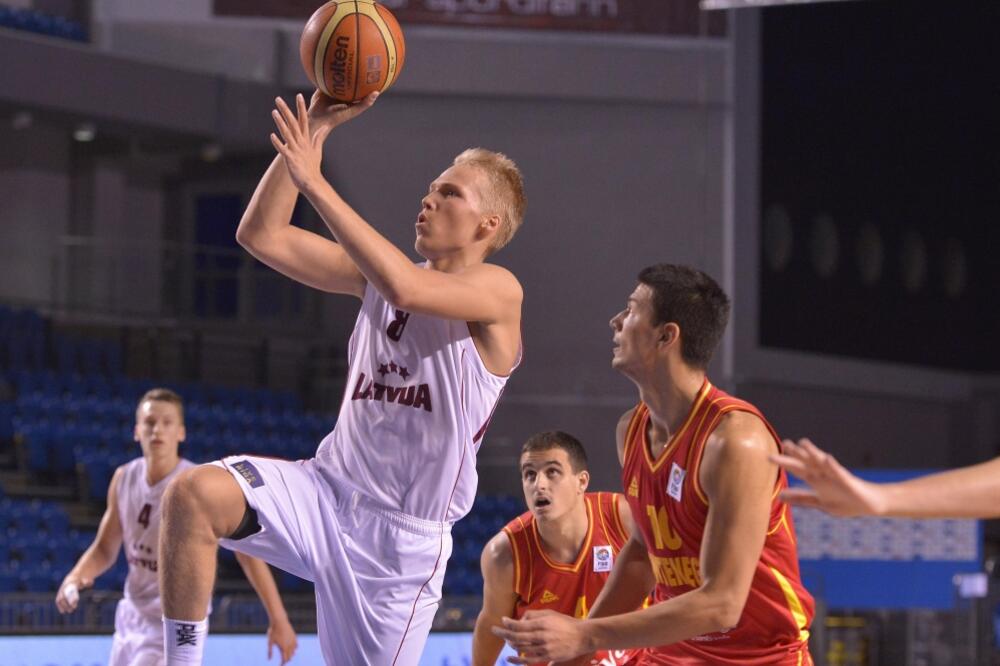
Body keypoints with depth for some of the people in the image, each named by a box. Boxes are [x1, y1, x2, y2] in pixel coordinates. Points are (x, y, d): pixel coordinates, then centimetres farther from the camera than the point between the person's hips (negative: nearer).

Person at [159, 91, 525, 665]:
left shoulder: (497, 291, -9)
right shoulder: (377, 275, 12)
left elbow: (405, 288, -30)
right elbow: (262, 235, 7)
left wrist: (314, 181, -29)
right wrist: (315, 130, -2)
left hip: (403, 537, -5)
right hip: (327, 491, 5)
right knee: (196, 492, -23)